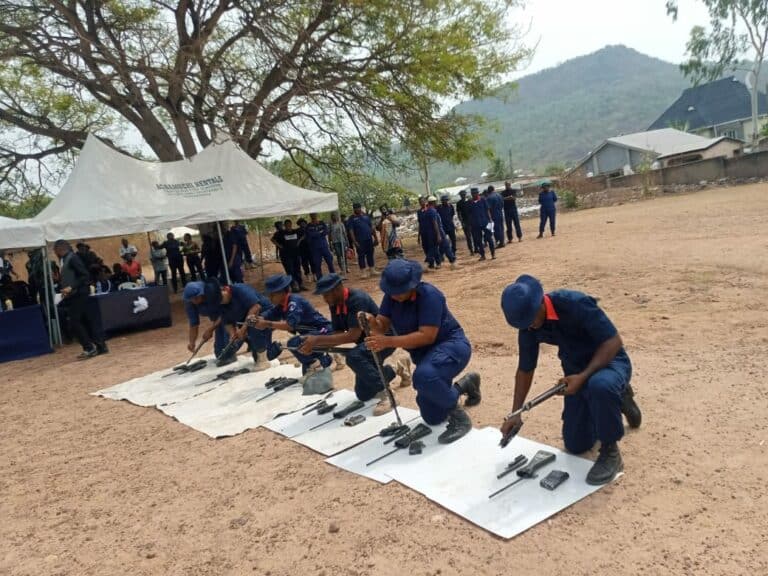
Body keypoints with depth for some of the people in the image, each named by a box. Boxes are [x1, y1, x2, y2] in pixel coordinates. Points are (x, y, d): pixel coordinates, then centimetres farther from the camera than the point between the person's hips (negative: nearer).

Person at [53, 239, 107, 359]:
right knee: (87, 322, 9)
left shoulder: (72, 258, -11)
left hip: (78, 295, -9)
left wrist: (72, 288, -24)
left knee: (74, 323, -9)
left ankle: (89, 348, -5)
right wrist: (65, 289, 7)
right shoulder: (65, 260, 15)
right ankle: (100, 346, 12)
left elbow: (84, 275, -18)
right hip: (74, 296, 9)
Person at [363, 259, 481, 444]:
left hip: (451, 346, -8)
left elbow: (427, 336, -33)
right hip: (425, 353, 8)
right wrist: (372, 323, -33)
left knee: (424, 376, -42)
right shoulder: (392, 295, -5)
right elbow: (382, 325, -9)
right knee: (432, 418, 14)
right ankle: (465, 384, 37)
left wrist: (389, 342, -40)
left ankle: (458, 417, -17)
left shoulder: (428, 295, -27)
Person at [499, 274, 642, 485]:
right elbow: (525, 369, 0)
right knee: (576, 446, 7)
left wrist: (583, 377, -34)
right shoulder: (528, 322, -11)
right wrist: (515, 413, 0)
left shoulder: (576, 304, -30)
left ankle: (610, 451, -18)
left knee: (600, 385, -44)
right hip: (576, 370, 6)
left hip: (609, 361, -6)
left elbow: (613, 341, -26)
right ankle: (616, 397, 31)